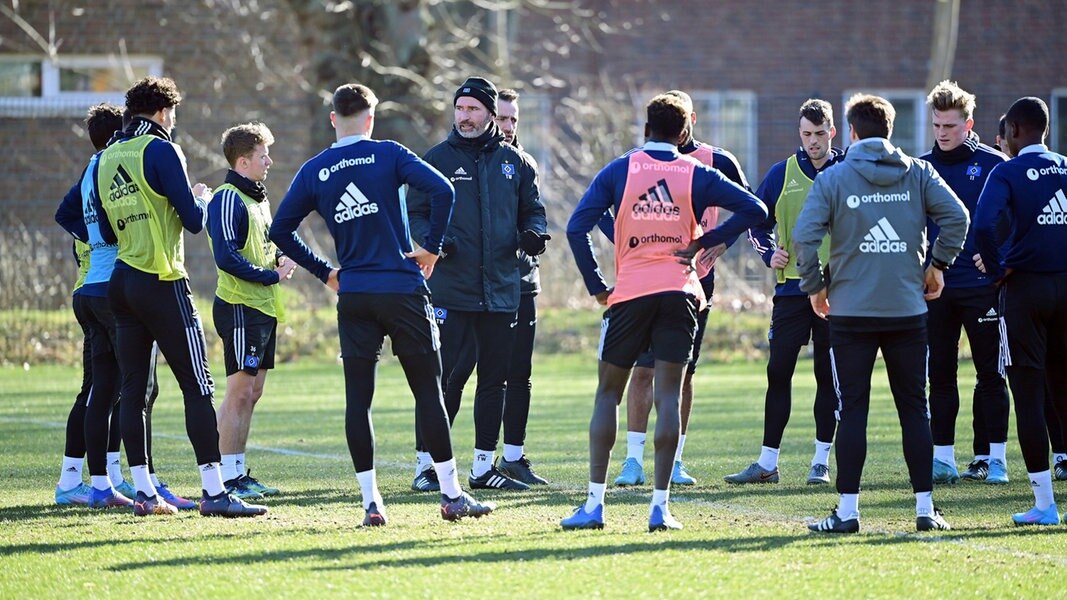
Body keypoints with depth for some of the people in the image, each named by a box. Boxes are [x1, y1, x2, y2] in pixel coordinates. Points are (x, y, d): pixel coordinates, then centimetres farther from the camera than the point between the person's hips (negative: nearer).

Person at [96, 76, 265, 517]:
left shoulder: (106, 160, 12)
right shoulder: (160, 151, -9)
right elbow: (193, 219, -11)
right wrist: (202, 199, 10)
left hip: (121, 283, 7)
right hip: (162, 285, -7)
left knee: (133, 390, 8)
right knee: (198, 387, -6)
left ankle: (144, 492, 8)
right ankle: (214, 492, -10)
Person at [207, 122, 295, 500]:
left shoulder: (258, 198, 18)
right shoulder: (228, 199, -13)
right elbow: (226, 258, -22)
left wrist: (279, 259, 5)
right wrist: (272, 275, -14)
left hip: (263, 309, 10)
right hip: (240, 307, -10)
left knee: (251, 392, 11)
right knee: (239, 391, -9)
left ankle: (239, 473, 15)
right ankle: (227, 477, -7)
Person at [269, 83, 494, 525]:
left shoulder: (314, 171, 6)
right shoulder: (388, 155, -1)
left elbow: (280, 231, 6)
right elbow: (442, 190, -14)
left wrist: (325, 272, 14)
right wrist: (432, 247, -3)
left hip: (353, 296, 2)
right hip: (403, 290, -2)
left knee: (358, 397, 5)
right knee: (428, 391, 4)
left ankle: (371, 501, 1)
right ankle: (451, 495, 5)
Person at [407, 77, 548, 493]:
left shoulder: (515, 162, 10)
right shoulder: (437, 159, 3)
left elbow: (532, 209, 17)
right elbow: (415, 213, 3)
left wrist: (532, 233, -5)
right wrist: (433, 240, -17)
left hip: (501, 289, 4)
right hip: (450, 290, -4)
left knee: (495, 378, 7)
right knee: (442, 376, -7)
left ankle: (484, 466, 15)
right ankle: (426, 463, -1)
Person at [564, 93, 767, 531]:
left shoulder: (619, 170, 2)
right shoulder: (697, 174, 4)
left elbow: (577, 227, -6)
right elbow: (753, 209, -1)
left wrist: (596, 286, 1)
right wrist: (705, 242, 2)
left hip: (630, 293, 0)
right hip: (680, 291, 0)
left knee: (608, 393, 8)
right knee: (669, 396, 1)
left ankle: (594, 504, 3)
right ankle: (660, 506, -5)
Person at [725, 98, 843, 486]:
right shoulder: (782, 174, 6)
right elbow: (757, 223, 14)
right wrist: (769, 253, -4)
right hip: (791, 289, 1)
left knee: (829, 374, 3)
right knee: (779, 371, 0)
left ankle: (821, 461, 10)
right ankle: (767, 463, 4)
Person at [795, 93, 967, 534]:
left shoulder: (833, 179, -3)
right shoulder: (918, 173, 4)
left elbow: (805, 236, -11)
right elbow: (956, 216, -4)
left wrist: (814, 286, 2)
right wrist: (938, 264, 8)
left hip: (851, 313, -2)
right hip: (908, 310, 2)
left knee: (852, 410, 2)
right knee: (915, 408, 8)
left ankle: (848, 509, -1)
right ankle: (925, 508, 7)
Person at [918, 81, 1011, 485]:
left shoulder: (993, 164, -1)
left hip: (982, 285, -3)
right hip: (936, 286, 3)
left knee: (990, 373, 2)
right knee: (940, 375, 4)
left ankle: (992, 457, 7)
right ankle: (943, 458, 8)